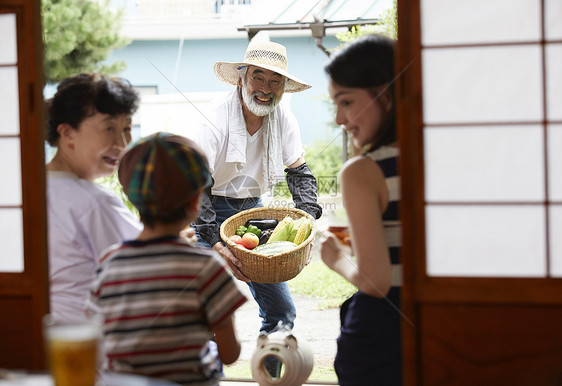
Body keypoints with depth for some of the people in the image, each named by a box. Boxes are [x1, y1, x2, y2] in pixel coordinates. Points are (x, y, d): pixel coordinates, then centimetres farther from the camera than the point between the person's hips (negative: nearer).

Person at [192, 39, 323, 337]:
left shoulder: (284, 120, -7)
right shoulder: (217, 122, -22)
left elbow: (299, 172, 4)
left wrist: (308, 218, -14)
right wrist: (215, 244, -37)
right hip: (211, 216, -5)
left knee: (282, 312, 3)